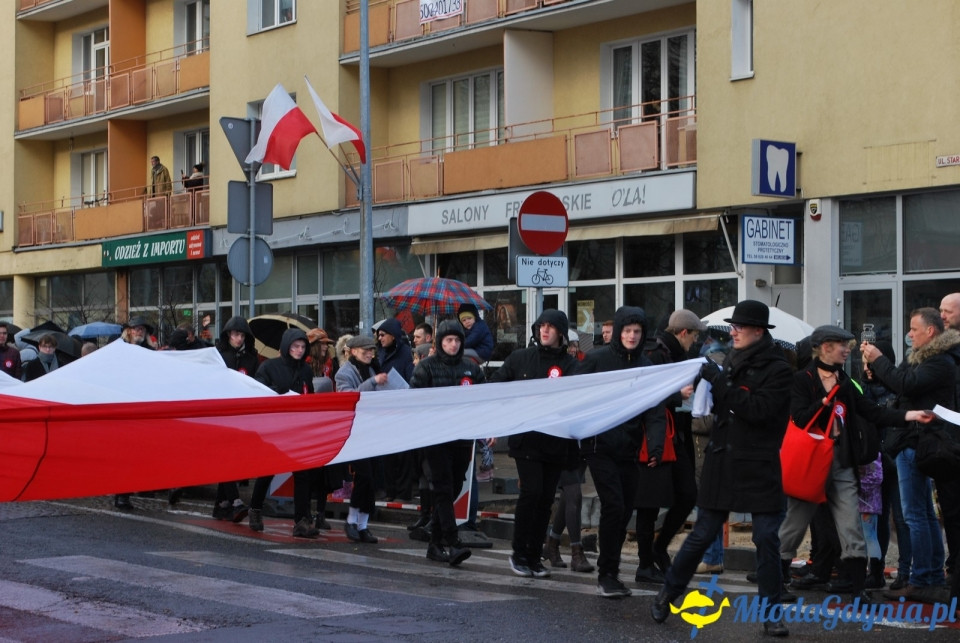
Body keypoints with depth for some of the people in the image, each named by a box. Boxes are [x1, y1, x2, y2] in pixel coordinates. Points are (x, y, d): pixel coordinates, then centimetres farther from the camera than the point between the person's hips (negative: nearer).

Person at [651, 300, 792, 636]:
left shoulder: (777, 369, -9)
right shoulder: (732, 360, 8)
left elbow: (758, 409, -21)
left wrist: (720, 381, -21)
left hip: (760, 466, -4)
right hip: (722, 460, 4)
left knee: (767, 538, -1)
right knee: (702, 534, 8)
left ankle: (771, 612, 8)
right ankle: (667, 594, 21)